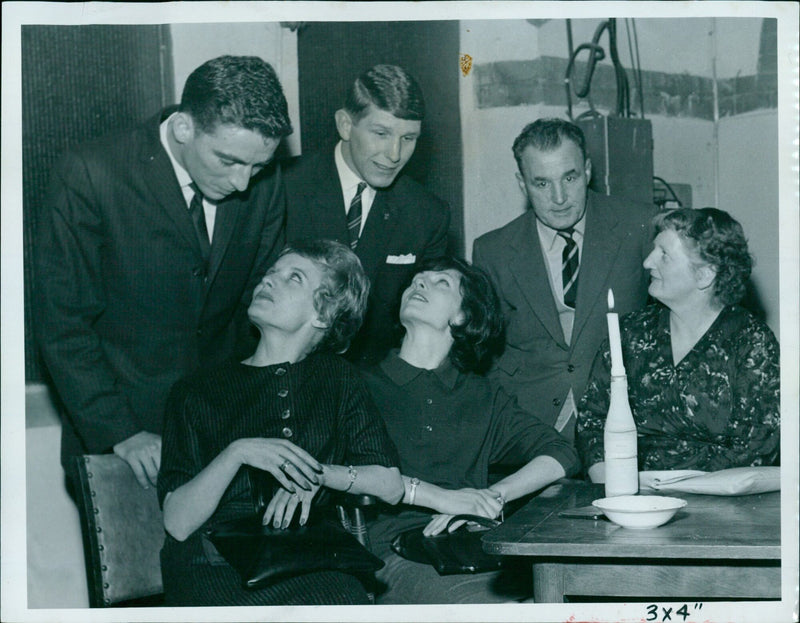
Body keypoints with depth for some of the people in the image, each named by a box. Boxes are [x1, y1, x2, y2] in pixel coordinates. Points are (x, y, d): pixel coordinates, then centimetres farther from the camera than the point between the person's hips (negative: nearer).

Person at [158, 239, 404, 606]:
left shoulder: (336, 379, 19)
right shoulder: (197, 392, 11)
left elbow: (390, 486, 13)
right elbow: (177, 524, 0)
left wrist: (320, 474, -5)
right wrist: (238, 453, -15)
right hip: (217, 559, -1)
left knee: (343, 599, -35)